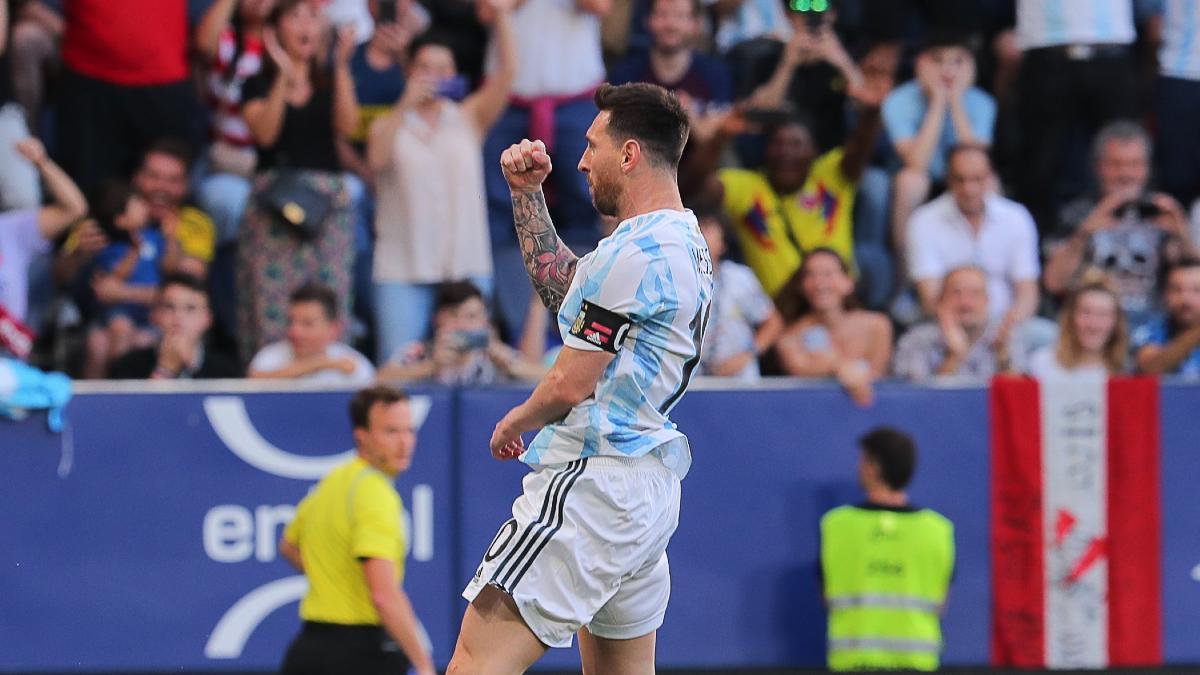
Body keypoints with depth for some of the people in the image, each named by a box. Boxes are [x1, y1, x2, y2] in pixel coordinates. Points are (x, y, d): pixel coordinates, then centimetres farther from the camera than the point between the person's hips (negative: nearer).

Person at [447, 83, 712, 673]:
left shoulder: (635, 253, -16)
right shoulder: (685, 241, 14)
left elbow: (571, 384, -14)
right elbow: (561, 287, 28)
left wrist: (514, 422, 5)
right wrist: (528, 193, 21)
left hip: (593, 484, -10)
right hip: (652, 488, 10)